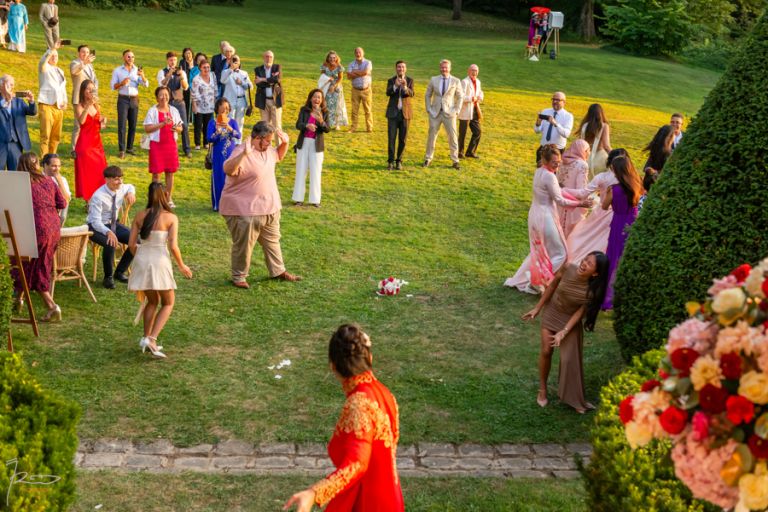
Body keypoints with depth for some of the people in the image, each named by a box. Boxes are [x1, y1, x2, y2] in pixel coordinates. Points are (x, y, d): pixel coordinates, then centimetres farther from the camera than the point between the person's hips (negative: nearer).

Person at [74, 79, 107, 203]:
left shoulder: (97, 106, 11)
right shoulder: (80, 106, -4)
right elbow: (81, 121, -25)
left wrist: (103, 122, 0)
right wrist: (89, 105, -26)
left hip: (97, 143, 5)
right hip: (85, 143, -5)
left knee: (99, 172, 5)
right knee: (86, 172, -4)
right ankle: (88, 200, -1)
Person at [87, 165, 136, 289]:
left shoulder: (121, 188, -6)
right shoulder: (98, 196, -26)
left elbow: (130, 187, 22)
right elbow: (96, 222, -30)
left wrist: (131, 193, -4)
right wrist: (108, 232, -49)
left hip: (113, 224, 7)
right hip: (97, 227, -7)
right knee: (110, 244, -36)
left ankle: (120, 272, 4)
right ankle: (108, 277, -13)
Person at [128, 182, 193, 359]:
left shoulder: (140, 216, 4)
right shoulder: (171, 218, -7)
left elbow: (131, 244, 3)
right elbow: (173, 246, -12)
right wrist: (182, 266, 2)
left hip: (141, 260, 4)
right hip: (159, 262, -4)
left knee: (152, 301, 25)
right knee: (168, 303, 14)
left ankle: (146, 338, 21)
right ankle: (152, 338, -3)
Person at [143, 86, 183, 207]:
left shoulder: (173, 110, 8)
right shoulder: (153, 111, -4)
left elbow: (181, 128, 11)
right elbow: (147, 128, -12)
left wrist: (177, 128, -13)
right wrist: (163, 123, -20)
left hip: (171, 144, 4)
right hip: (157, 145, -4)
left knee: (170, 172, 7)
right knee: (156, 172, -1)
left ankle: (169, 198, 16)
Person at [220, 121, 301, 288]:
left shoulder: (266, 150, 5)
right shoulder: (242, 153, -23)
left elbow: (278, 156, 26)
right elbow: (228, 169, -41)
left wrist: (285, 143, 8)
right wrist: (244, 154, -53)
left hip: (269, 208, 9)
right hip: (245, 210, -9)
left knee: (272, 240, 20)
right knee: (243, 244, 2)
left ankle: (278, 271, 34)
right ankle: (238, 277, 18)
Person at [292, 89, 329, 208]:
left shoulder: (324, 112, -2)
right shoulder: (304, 110, -1)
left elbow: (327, 130, -11)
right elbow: (298, 125, -11)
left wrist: (321, 121, -31)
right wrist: (307, 126, -33)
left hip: (317, 145, -1)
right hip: (303, 143, 1)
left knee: (315, 172, 2)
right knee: (301, 170, 7)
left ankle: (315, 199, 10)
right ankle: (298, 198, 14)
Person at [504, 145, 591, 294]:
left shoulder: (539, 171, 5)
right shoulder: (549, 176, -22)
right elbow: (560, 200, -18)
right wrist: (580, 203, -11)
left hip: (535, 214, 9)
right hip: (546, 217, -9)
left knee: (539, 252, 24)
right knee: (559, 254, 6)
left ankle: (519, 280, 27)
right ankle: (537, 279, 4)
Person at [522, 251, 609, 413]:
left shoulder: (592, 291, -30)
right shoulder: (569, 268, -27)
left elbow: (580, 312, -19)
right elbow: (553, 285, -10)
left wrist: (563, 332, -25)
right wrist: (538, 307, -3)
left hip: (571, 320, -1)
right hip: (551, 312, 1)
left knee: (570, 359, 0)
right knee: (546, 351, 3)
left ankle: (574, 398, 18)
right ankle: (542, 389, 23)